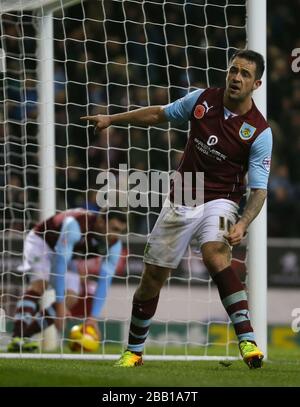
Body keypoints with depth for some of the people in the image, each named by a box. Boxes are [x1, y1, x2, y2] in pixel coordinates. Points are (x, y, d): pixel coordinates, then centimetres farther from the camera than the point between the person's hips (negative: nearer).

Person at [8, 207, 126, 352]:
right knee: (39, 284, -30)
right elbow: (60, 264, -41)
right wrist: (60, 304, -42)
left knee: (69, 301, -10)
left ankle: (24, 334, -3)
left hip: (64, 253, 6)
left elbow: (104, 282, -21)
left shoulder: (114, 245, -22)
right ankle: (16, 338, -41)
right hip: (40, 241, -6)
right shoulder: (75, 224, -40)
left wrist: (93, 317, -27)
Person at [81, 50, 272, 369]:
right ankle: (134, 351, 28)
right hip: (180, 203, 4)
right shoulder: (202, 99, -4)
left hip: (219, 202, -4)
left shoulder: (260, 132, -14)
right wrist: (112, 119, 14)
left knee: (215, 256, -35)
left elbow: (259, 189, -14)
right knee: (152, 277, 7)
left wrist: (242, 224, -31)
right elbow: (161, 114, 14)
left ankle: (247, 340, -36)